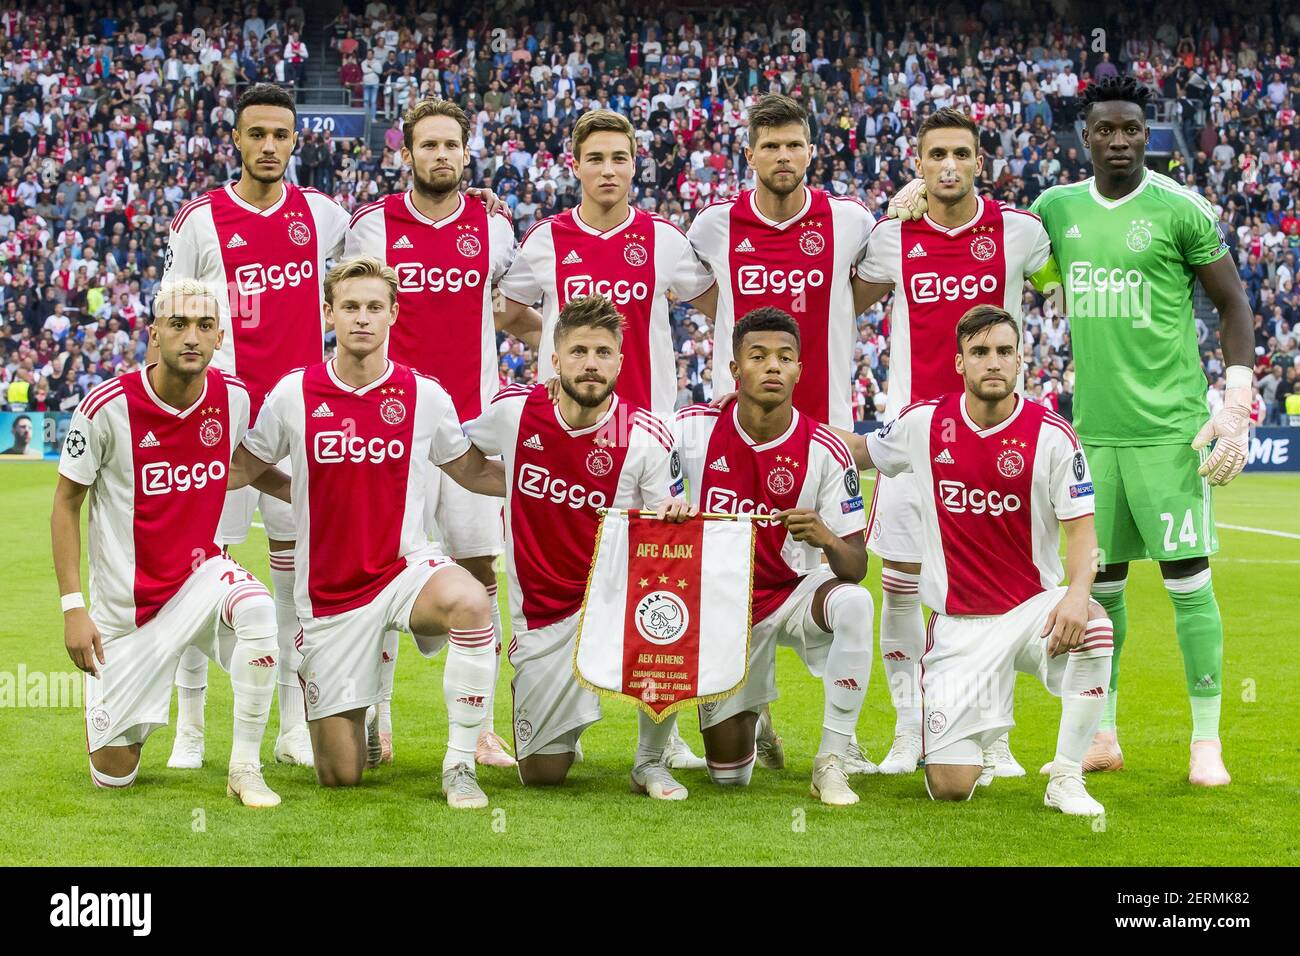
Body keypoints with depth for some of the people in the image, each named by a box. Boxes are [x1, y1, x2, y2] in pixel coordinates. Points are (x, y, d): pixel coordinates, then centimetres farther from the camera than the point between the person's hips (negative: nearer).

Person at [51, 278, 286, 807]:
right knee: (114, 775, 2)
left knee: (257, 611, -36)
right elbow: (66, 504, -7)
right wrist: (73, 606, -11)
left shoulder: (233, 396, -7)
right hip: (125, 600, -2)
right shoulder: (108, 407, -18)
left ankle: (245, 768, -19)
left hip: (200, 572, 2)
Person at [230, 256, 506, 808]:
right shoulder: (293, 394, -3)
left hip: (403, 566, 0)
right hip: (327, 591, 1)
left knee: (469, 601, -39)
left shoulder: (426, 397, -2)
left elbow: (474, 472, 11)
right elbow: (245, 466, 12)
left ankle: (460, 765, -23)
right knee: (340, 776, 1)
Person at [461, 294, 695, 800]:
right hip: (542, 615, 1)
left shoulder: (647, 438, -10)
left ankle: (651, 762, -12)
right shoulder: (515, 411, -5)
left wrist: (675, 514, -24)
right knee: (542, 773, -2)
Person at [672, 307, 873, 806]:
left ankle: (831, 763, -23)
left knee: (854, 603, -37)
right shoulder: (693, 428, -12)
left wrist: (827, 539, -35)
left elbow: (855, 567, -15)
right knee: (729, 774, 0)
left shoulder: (824, 451, -15)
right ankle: (751, 718, 39)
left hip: (795, 592, -1)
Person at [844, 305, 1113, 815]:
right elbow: (861, 451, 18)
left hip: (1033, 608, -1)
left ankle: (1066, 778, -16)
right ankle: (979, 733, 30)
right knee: (949, 787, -10)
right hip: (958, 624, 1)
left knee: (1092, 628, -38)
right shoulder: (924, 422, -2)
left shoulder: (1052, 435, -8)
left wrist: (1077, 591, -29)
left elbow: (1081, 529, -9)